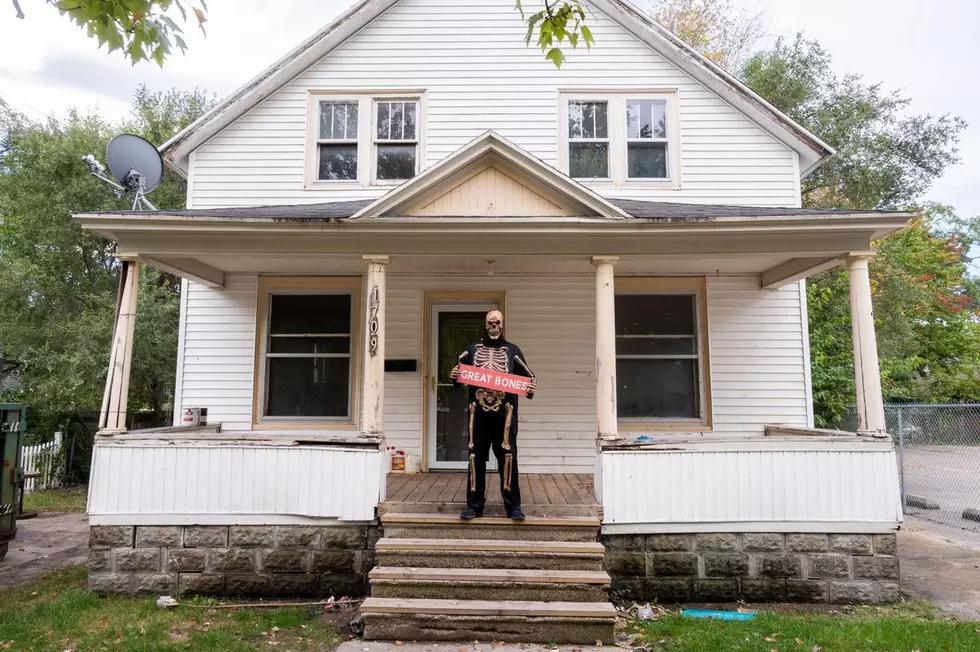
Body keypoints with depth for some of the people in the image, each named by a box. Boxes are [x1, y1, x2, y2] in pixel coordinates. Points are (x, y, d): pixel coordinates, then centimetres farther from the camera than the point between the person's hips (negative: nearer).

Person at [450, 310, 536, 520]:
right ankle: (474, 505, 13)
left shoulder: (513, 350, 11)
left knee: (507, 457, -1)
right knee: (476, 457, 3)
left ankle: (513, 505, 8)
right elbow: (459, 374, 17)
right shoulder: (472, 349, 14)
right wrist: (454, 376, -6)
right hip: (479, 411, 1)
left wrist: (531, 388, -9)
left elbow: (528, 376, 12)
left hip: (504, 412, -1)